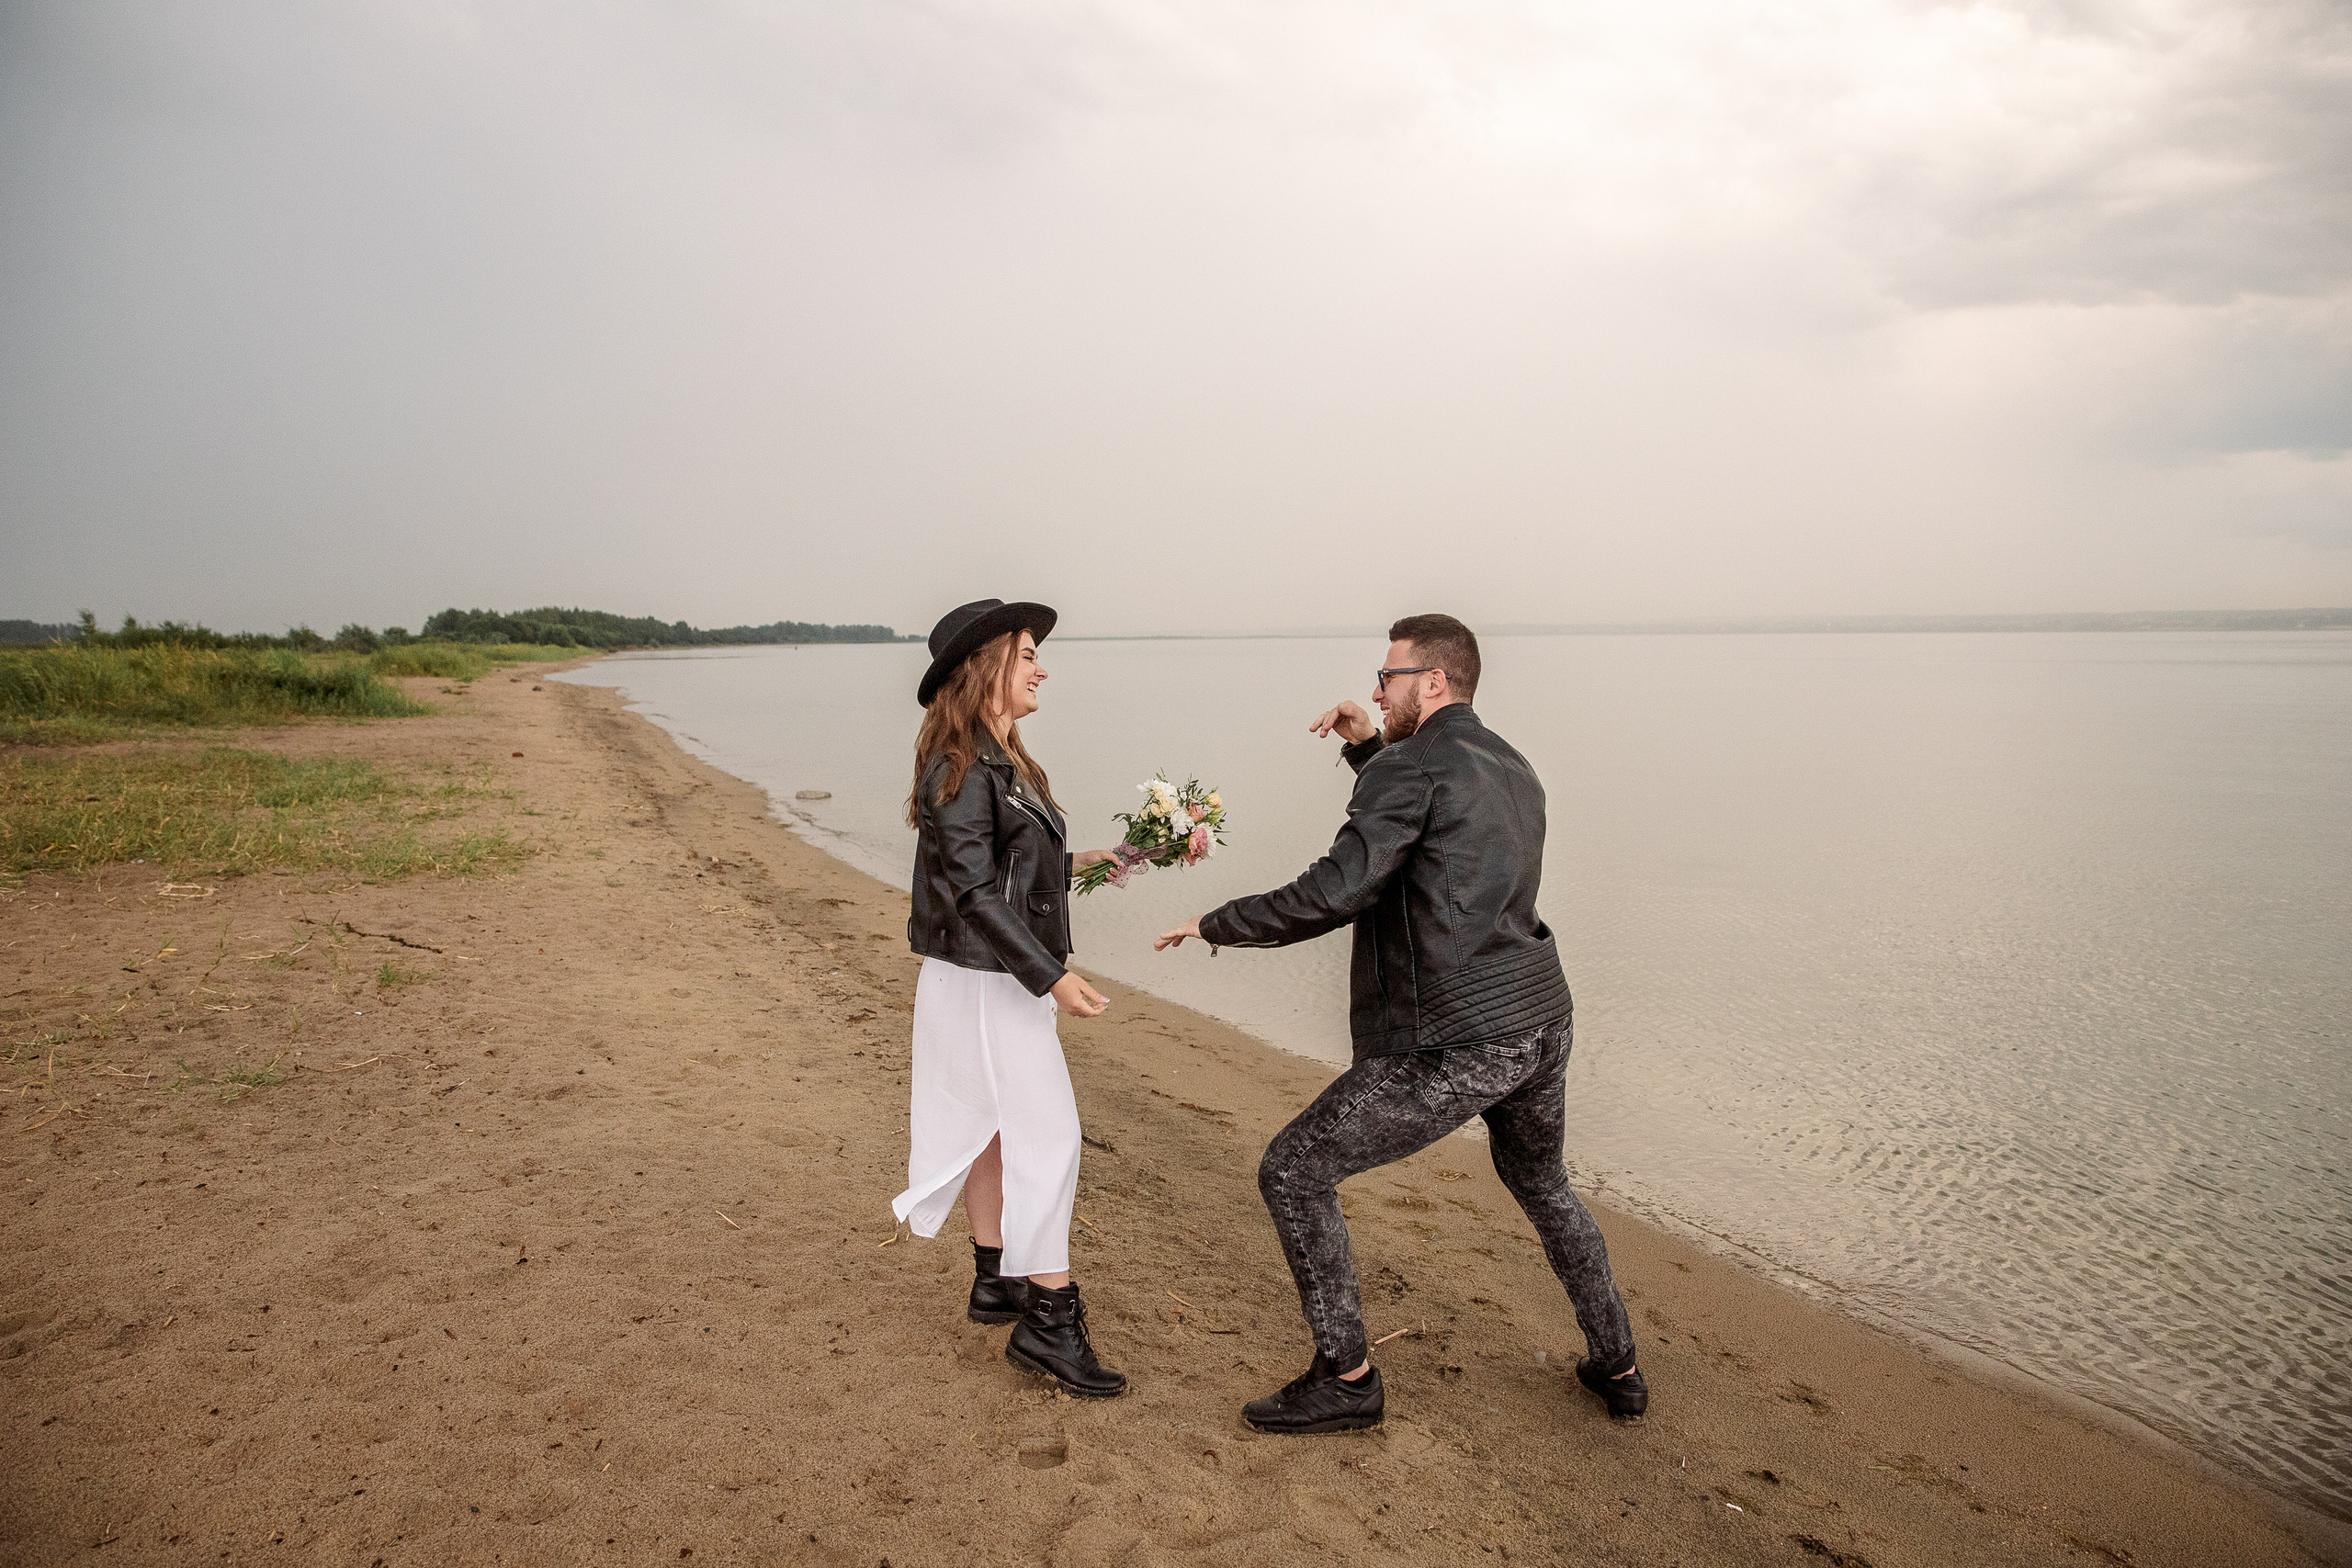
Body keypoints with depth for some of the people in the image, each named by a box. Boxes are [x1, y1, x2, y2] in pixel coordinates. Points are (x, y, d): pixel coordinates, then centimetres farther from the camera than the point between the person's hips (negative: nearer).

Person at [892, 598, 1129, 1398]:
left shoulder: (997, 761, 10)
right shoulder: (960, 768, -20)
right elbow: (973, 890, -24)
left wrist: (1072, 861, 22)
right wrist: (1051, 976, -25)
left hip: (1002, 977, 10)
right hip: (984, 981, -10)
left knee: (995, 1129, 18)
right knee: (1046, 1135, -5)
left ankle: (994, 1280, 32)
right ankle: (1048, 1319, 4)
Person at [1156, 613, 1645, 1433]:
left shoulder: (1409, 765, -11)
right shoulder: (1512, 771, 17)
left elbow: (1335, 892, -20)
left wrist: (1216, 923, -7)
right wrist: (1369, 747, 23)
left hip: (1454, 1047, -9)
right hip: (1539, 1025, 9)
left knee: (1293, 1171, 4)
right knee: (1539, 1181, 35)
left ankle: (1345, 1376, 13)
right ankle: (1617, 1367, 42)